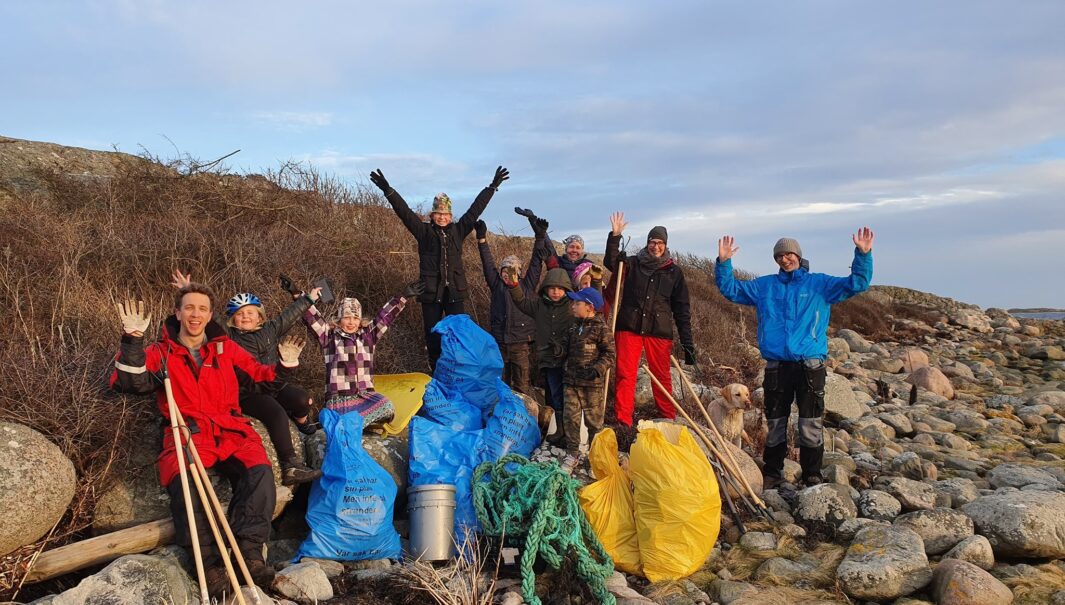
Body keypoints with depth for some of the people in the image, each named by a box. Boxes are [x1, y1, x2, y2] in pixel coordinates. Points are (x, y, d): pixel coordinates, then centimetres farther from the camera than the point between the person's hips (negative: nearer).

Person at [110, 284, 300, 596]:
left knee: (259, 472, -28)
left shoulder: (225, 347, 17)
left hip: (231, 430, 2)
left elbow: (257, 372, 27)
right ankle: (209, 563, -33)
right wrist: (133, 340, -14)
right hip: (186, 434, -2)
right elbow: (128, 383, -5)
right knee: (183, 482, -34)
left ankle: (250, 551, -32)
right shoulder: (160, 353, 11)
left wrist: (283, 365, 8)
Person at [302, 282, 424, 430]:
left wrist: (404, 296, 5)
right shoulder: (329, 336, 5)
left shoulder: (367, 334, 13)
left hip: (364, 394, 3)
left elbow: (385, 316, 10)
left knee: (387, 407, -28)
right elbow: (311, 317, -2)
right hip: (338, 397, -3)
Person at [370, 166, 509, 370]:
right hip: (431, 291, -1)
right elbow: (404, 212, -7)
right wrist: (388, 191, -17)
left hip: (454, 291, 1)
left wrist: (492, 187, 10)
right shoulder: (424, 231, 3)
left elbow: (476, 209, 10)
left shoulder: (458, 231, 9)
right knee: (433, 334, 6)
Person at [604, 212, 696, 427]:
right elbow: (611, 262, -9)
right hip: (629, 328, 0)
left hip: (660, 331, 1)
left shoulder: (674, 272, 10)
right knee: (625, 375, -5)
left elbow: (682, 309, 9)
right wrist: (615, 236, -21)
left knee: (662, 378, 6)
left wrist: (687, 341, 5)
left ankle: (669, 422, 19)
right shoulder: (633, 263, 10)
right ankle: (623, 422, 0)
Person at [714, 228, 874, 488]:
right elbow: (730, 289, 14)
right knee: (775, 425, 10)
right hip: (776, 367, 2)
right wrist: (723, 262, 1)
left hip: (810, 366, -2)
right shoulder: (764, 286, 12)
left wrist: (863, 254, -13)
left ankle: (812, 477, 13)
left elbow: (857, 283, 1)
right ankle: (772, 474, 21)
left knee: (811, 426, 0)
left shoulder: (819, 283, 7)